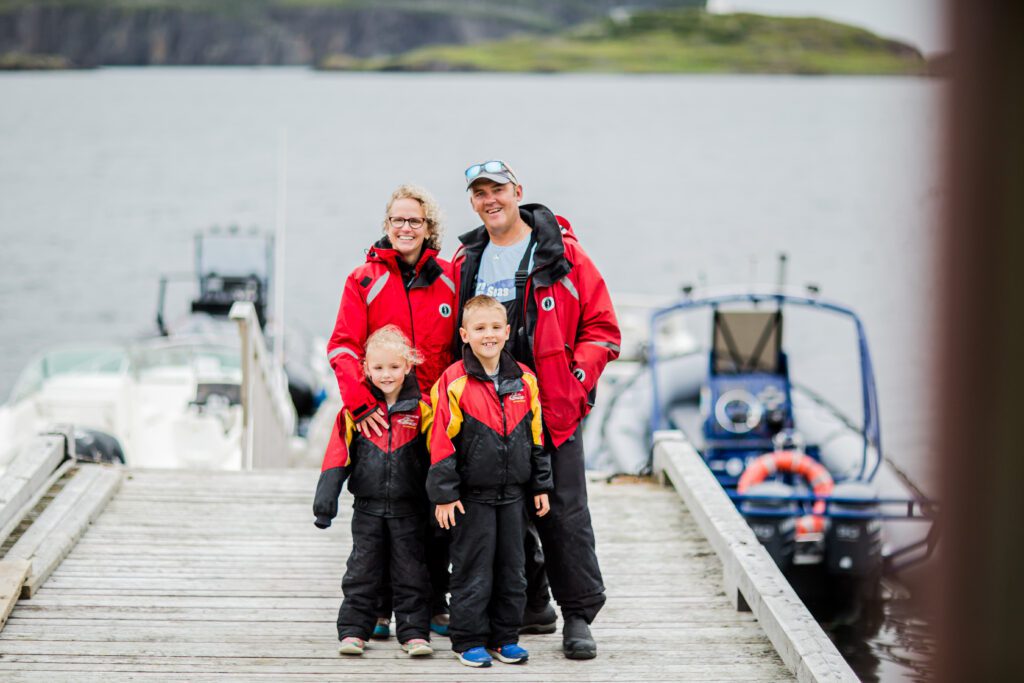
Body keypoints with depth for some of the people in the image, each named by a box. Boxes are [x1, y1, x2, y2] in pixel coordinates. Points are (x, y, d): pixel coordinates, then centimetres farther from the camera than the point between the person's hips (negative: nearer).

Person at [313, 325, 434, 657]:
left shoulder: (420, 409, -2)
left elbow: (436, 455, 0)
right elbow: (339, 453, 2)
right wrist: (326, 495, -4)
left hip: (408, 509, -1)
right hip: (368, 508, 1)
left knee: (411, 572, 3)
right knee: (361, 570, 5)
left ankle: (414, 632, 7)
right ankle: (353, 630, 10)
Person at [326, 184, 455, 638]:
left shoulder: (450, 280, 7)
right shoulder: (364, 281, 0)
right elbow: (343, 347, -8)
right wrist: (360, 404, -19)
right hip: (381, 418, -2)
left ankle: (435, 606, 16)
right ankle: (379, 610, 10)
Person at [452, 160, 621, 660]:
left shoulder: (562, 254, -2)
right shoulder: (466, 262, 12)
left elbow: (602, 328, -1)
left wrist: (575, 380, -12)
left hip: (553, 409, -4)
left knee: (564, 514, -6)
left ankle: (578, 617, 0)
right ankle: (532, 606, 22)